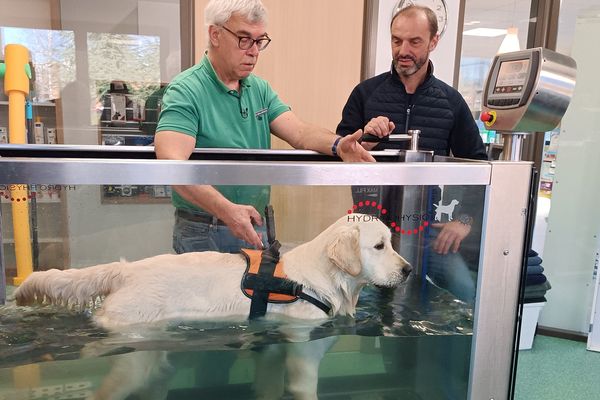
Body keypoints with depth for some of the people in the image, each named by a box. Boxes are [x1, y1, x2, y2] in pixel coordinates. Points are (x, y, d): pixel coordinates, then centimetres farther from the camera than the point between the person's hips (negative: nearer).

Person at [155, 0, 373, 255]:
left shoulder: (260, 88, 6)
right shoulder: (186, 92, -15)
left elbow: (299, 132, -4)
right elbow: (172, 162, -29)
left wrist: (337, 146, -26)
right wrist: (227, 210, -41)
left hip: (257, 227, 7)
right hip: (205, 233, -6)